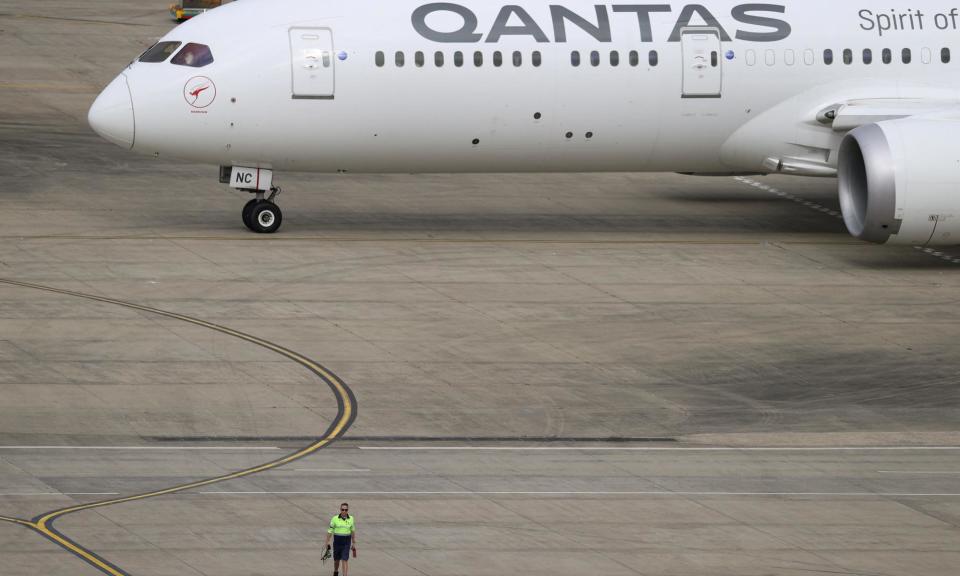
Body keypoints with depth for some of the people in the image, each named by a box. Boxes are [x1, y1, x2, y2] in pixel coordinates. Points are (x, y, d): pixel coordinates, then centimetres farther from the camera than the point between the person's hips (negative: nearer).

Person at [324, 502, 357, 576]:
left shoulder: (351, 519, -3)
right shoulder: (335, 519, -9)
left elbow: (353, 531, 9)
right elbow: (330, 531, -3)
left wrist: (354, 543, 12)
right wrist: (327, 543, -4)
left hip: (346, 542, 0)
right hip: (337, 542, 0)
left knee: (345, 560, -10)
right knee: (337, 559, 16)